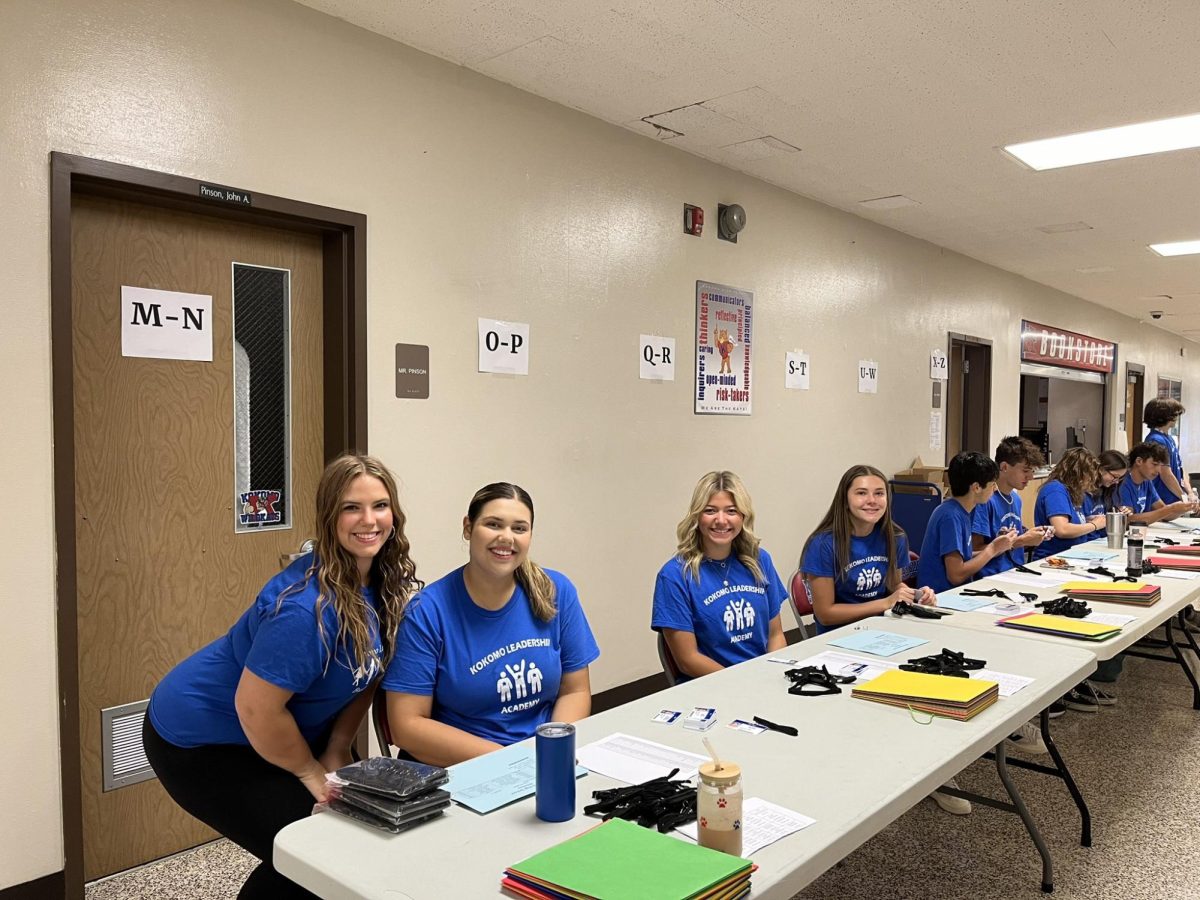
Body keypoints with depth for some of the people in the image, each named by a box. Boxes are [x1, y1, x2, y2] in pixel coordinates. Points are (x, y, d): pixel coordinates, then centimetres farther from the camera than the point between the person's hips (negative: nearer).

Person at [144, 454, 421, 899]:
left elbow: (366, 670, 2)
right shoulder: (305, 608, -33)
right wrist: (309, 771, -15)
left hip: (272, 730, 8)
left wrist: (336, 750, -4)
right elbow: (256, 708, -30)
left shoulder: (385, 584, -8)